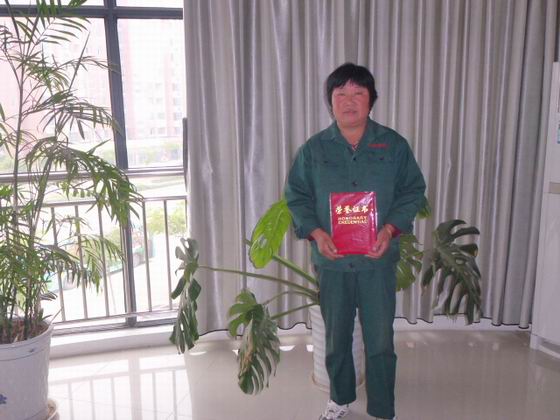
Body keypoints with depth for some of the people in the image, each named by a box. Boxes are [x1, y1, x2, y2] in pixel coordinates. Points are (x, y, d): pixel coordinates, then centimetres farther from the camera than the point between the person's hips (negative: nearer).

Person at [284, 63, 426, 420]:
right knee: (336, 337, 16)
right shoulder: (313, 149, 1)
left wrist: (390, 229, -13)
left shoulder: (394, 145, 0)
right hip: (331, 260, 1)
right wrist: (315, 232, -13)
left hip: (379, 260, -1)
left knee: (380, 340, 5)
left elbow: (413, 191, 1)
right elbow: (296, 196, 3)